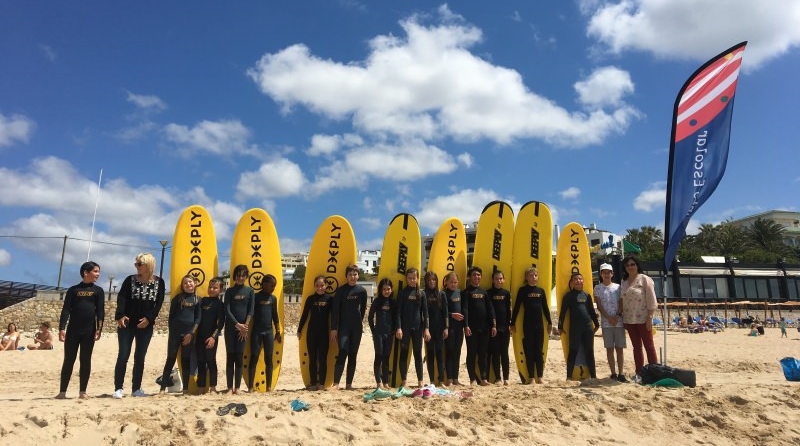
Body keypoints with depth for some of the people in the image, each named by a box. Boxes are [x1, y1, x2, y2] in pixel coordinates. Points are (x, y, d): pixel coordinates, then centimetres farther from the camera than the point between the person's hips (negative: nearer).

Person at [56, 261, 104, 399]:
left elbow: (100, 311, 1)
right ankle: (62, 391, 10)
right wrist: (62, 328, -10)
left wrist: (99, 328, -8)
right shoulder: (73, 290, 4)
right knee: (68, 360, 3)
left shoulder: (98, 291, 6)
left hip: (89, 331, 1)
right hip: (72, 330, -1)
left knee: (85, 361, 4)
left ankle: (82, 391, 8)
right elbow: (66, 310, -1)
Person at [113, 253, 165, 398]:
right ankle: (118, 388, 5)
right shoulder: (130, 280, 3)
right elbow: (121, 298, -7)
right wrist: (120, 315, -23)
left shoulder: (159, 282, 2)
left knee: (140, 358, 7)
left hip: (146, 325, 1)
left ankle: (136, 388, 14)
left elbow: (159, 303, -1)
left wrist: (149, 318, -14)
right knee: (123, 356, -2)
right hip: (127, 323, -1)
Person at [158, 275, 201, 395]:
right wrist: (171, 331, 1)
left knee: (186, 361, 6)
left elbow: (198, 318, 3)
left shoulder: (197, 300, 7)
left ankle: (186, 389, 10)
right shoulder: (177, 298, 4)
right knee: (170, 359, 1)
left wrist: (191, 333, -6)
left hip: (189, 334, 1)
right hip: (175, 333, -1)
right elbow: (171, 316, 5)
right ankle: (163, 388, 5)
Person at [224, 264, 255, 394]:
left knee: (239, 357, 1)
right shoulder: (229, 291, 4)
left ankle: (237, 387, 5)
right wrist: (237, 324, -14)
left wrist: (245, 326, -10)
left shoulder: (250, 291, 5)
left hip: (243, 328, 0)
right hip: (231, 328, 0)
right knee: (230, 357, 1)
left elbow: (251, 310, 0)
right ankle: (230, 387, 5)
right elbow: (227, 311, -4)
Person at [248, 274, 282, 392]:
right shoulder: (256, 297, -4)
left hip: (269, 331, 4)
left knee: (268, 359, 6)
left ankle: (269, 386, 10)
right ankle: (251, 387, 1)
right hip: (256, 331, -4)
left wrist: (278, 331, 13)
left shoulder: (273, 298, 8)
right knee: (254, 358, -1)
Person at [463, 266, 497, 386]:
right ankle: (473, 379, 6)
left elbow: (490, 309, 10)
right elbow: (465, 309, -8)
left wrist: (494, 325, 2)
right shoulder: (467, 292, 0)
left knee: (483, 353, 6)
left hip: (484, 327, 4)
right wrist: (466, 326, -18)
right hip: (471, 328, -4)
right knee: (471, 353, 1)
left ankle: (484, 378, 10)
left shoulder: (484, 291, 13)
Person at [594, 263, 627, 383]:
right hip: (606, 322, -1)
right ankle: (613, 373, 6)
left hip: (619, 321, 1)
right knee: (610, 348, 1)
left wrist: (617, 316, -11)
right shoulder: (598, 288, 5)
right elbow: (599, 306, -1)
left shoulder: (618, 287, 10)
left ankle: (621, 373, 4)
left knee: (619, 348, 2)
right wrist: (609, 318, -11)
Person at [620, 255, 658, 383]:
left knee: (649, 346, 0)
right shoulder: (624, 282, 12)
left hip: (643, 319, -6)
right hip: (629, 320, 6)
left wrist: (650, 317, -14)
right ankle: (639, 372, 17)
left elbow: (651, 300, -9)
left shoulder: (644, 279, -5)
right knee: (636, 347, 11)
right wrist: (623, 318, 10)